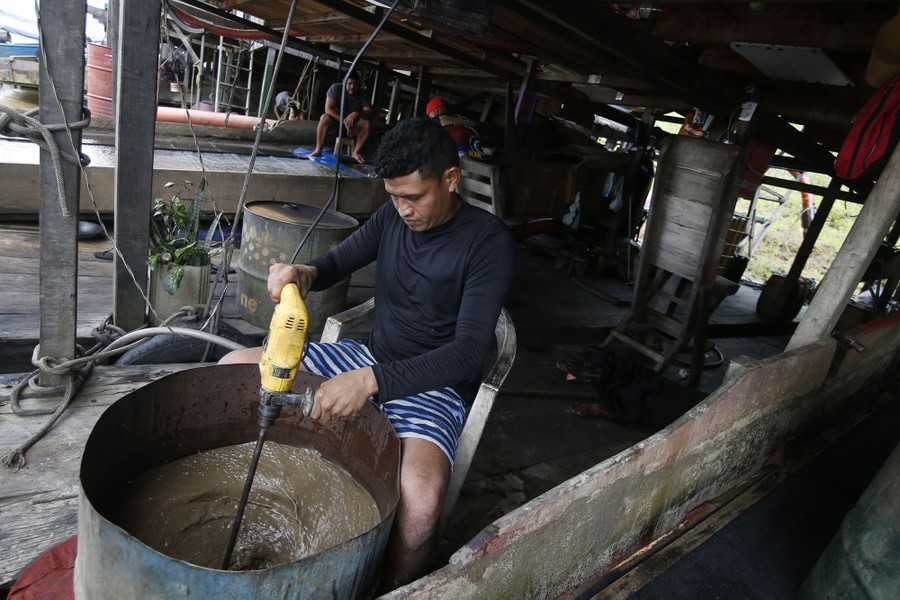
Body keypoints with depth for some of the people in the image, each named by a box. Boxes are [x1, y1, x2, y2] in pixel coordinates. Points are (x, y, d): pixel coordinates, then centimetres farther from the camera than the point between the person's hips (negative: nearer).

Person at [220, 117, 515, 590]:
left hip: (433, 386, -6)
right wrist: (306, 274, -15)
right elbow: (338, 261, 12)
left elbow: (468, 353, -26)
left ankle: (395, 589, -2)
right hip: (369, 357, 7)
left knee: (419, 498, -37)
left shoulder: (488, 241, -18)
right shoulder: (394, 215, 0)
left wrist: (372, 380, -37)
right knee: (233, 366, 0)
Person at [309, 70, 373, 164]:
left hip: (353, 125, 1)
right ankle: (318, 150, -29)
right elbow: (328, 109, -26)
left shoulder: (362, 94, -15)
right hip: (335, 120, -1)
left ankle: (355, 152, -19)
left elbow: (371, 112, -24)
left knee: (367, 123, -26)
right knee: (325, 118, -33)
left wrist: (356, 114, -45)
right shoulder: (336, 88, -19)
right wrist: (344, 121, -39)